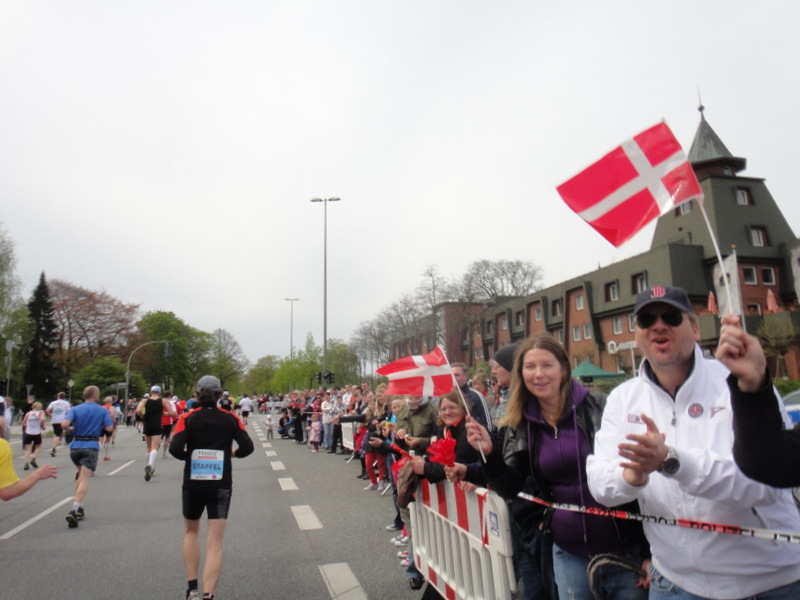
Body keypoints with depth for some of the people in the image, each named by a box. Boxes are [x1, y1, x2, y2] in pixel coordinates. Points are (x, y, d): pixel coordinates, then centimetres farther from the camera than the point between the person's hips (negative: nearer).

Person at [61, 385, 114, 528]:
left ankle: (79, 507, 23)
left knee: (80, 476, 24)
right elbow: (109, 428, -5)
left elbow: (64, 424, -11)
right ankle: (74, 510, -23)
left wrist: (71, 429, 10)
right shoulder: (102, 410, 1)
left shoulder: (76, 409, 5)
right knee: (84, 480, -7)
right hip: (91, 446, -4)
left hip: (75, 445, 4)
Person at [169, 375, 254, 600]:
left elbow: (175, 449, -16)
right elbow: (247, 447, -6)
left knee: (191, 531, 25)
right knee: (214, 544, 1)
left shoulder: (188, 418, -5)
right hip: (221, 486, 0)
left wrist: (190, 455, 4)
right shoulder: (230, 419, -3)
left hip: (192, 485, 1)